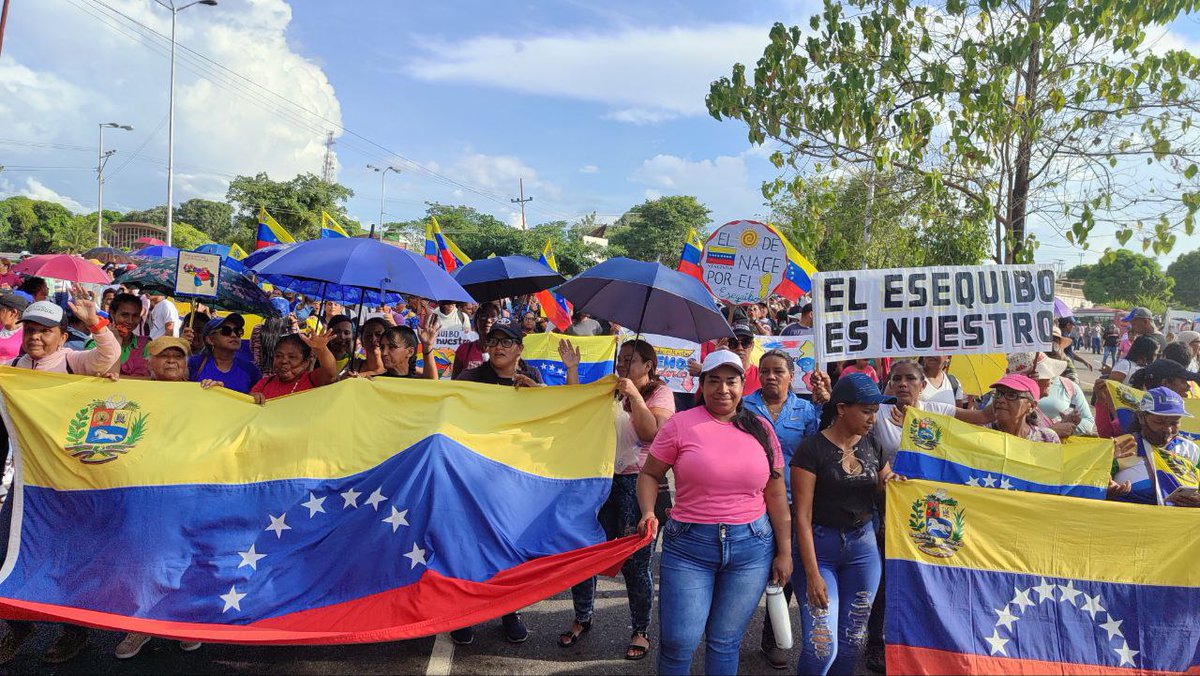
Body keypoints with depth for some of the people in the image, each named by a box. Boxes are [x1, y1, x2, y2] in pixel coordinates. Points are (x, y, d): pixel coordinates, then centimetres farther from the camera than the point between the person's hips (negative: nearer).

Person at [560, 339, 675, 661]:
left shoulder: (660, 393, 0)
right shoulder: (610, 390, 15)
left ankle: (641, 631, 19)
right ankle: (582, 619, 27)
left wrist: (634, 396, -20)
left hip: (637, 481, -5)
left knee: (635, 561, 1)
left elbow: (652, 432, -15)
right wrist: (572, 370, 2)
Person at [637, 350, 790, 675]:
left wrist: (784, 552, 8)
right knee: (679, 641, -1)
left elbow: (776, 495, 8)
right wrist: (648, 513, -15)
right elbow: (649, 475, 3)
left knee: (725, 641, 11)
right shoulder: (680, 424, -3)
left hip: (752, 547, 2)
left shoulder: (761, 428, 5)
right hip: (688, 545, -2)